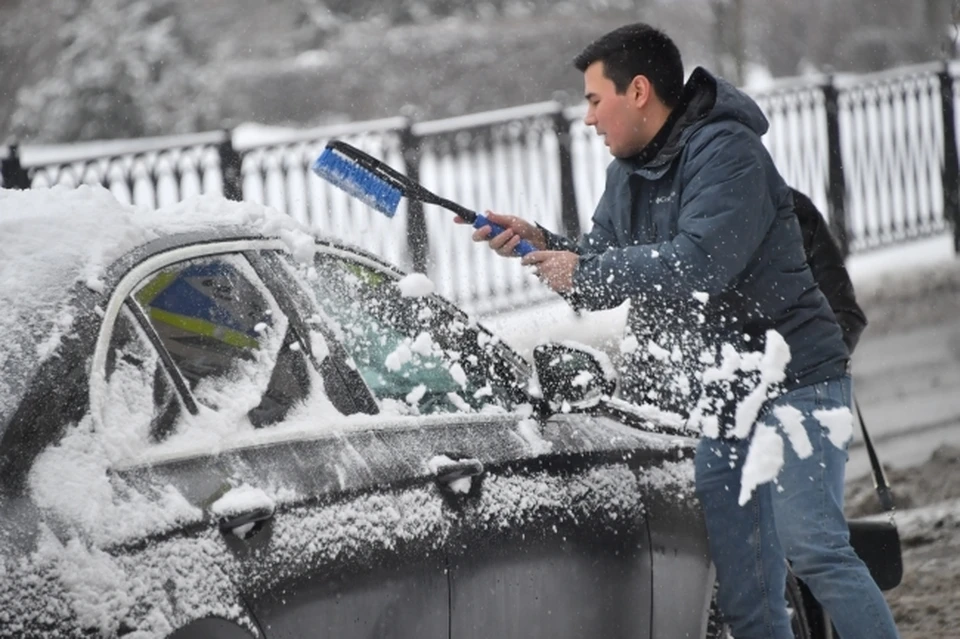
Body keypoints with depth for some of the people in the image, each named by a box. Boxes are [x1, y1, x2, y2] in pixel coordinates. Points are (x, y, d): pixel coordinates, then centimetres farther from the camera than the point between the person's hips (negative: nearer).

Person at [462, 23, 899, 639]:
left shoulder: (725, 152, -14)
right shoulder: (628, 175, 15)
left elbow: (700, 263, -26)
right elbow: (604, 274, 18)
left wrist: (583, 272, -19)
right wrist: (542, 243, 0)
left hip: (793, 379, -8)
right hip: (716, 397, 8)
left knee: (812, 547, -19)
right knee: (744, 590, 4)